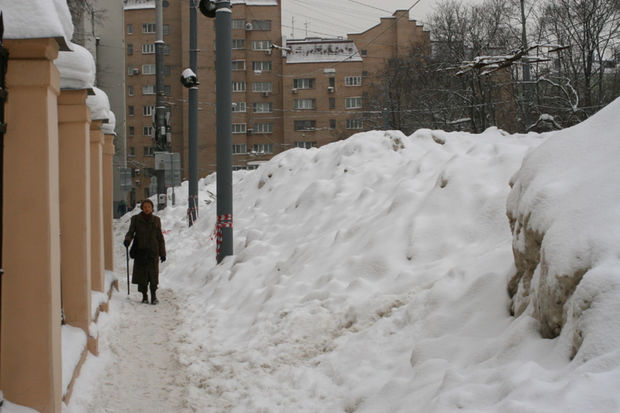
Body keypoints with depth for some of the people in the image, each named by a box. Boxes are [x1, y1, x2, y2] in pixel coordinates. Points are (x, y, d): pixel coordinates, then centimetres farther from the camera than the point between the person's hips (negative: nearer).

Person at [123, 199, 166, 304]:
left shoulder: (156, 220, 8)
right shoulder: (136, 219, 5)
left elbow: (160, 237, 10)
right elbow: (131, 232, 5)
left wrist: (162, 253, 7)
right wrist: (127, 239, -20)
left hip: (153, 251, 0)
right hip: (140, 251, 0)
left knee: (153, 274, -7)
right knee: (141, 274, 0)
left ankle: (153, 295, 2)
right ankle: (144, 295, 12)